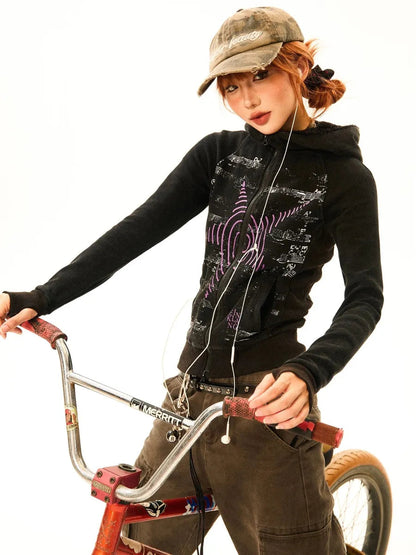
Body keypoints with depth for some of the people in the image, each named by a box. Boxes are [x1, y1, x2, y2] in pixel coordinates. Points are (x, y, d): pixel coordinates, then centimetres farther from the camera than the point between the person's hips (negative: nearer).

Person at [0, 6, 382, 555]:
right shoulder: (219, 154, 8)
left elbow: (365, 297, -10)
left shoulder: (344, 176, -4)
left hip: (264, 405, -4)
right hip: (189, 393, 5)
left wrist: (308, 373, -28)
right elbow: (139, 230, 1)